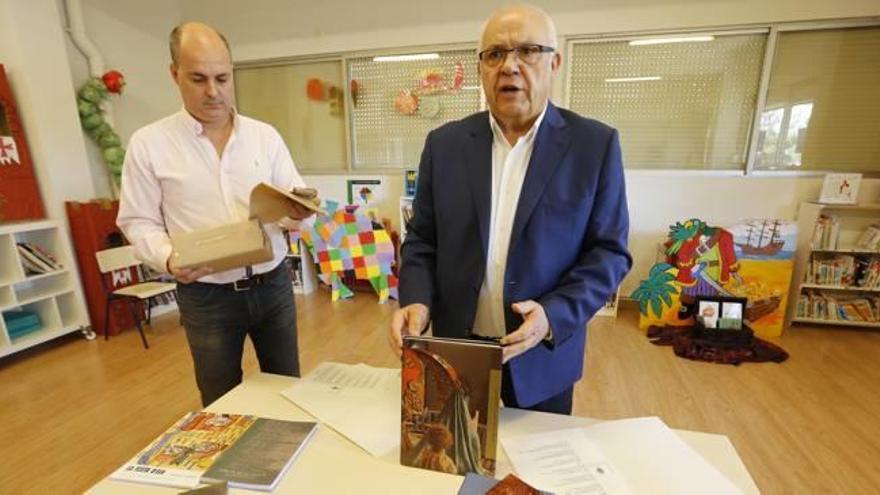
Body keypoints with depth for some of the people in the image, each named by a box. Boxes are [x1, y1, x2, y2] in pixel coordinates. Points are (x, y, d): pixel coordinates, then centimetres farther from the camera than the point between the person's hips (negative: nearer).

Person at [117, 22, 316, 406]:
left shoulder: (265, 136, 3)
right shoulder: (148, 144, -2)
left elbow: (295, 196, 2)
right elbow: (138, 222, 0)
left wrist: (297, 210, -22)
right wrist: (167, 259, -19)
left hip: (273, 285, 2)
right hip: (205, 296, -1)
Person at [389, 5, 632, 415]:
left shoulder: (596, 144, -6)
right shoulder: (444, 143, -1)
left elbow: (609, 251, -6)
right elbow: (421, 240, 2)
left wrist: (555, 315, -21)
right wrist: (417, 301, -15)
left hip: (542, 356, -1)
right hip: (456, 349, 2)